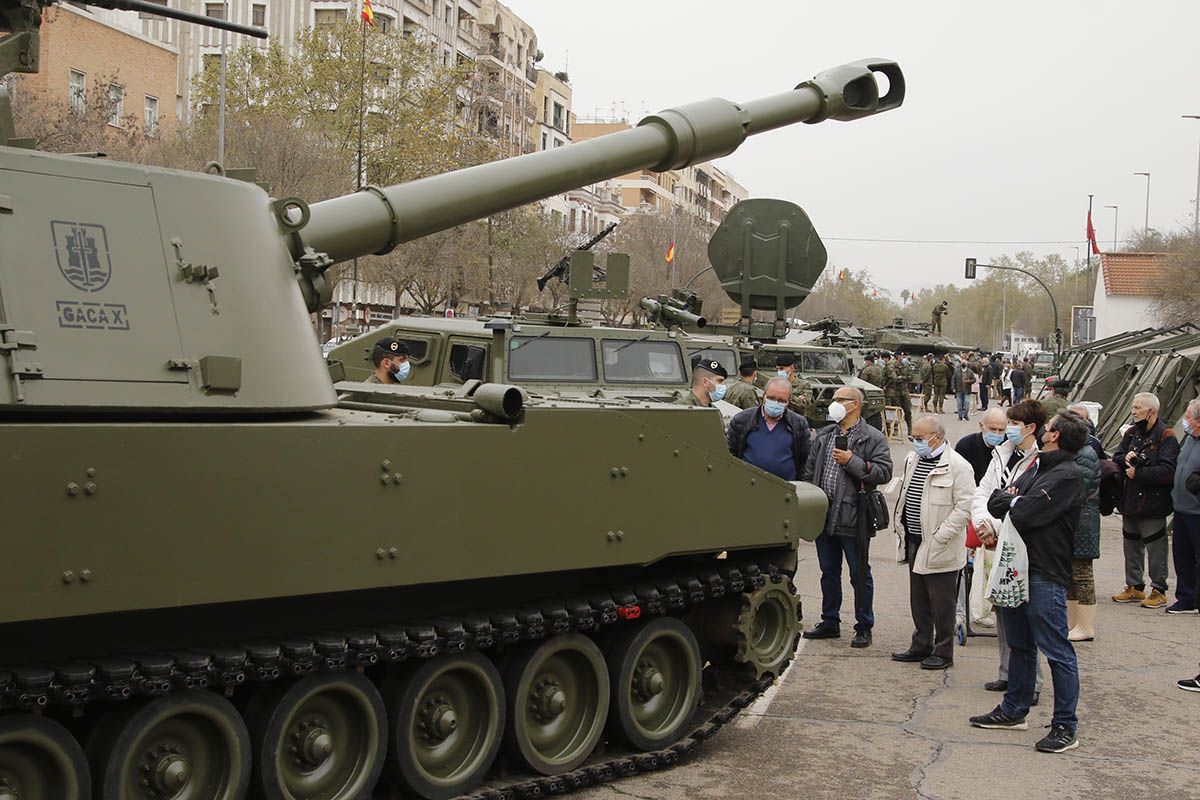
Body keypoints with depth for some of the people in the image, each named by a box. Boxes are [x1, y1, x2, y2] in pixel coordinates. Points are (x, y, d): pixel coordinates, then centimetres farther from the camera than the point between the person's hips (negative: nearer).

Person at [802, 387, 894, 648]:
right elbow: (809, 472, 17)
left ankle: (864, 628, 13)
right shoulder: (823, 435, 14)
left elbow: (884, 473, -15)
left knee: (859, 575, 3)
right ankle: (830, 622, 27)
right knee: (829, 572, 15)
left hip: (852, 518, -6)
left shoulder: (873, 438, -5)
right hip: (824, 515, 6)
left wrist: (852, 461, -19)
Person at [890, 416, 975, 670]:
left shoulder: (957, 466, -14)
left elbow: (965, 506, -18)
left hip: (940, 549, -8)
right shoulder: (912, 460, 11)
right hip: (915, 542, 8)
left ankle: (943, 652, 13)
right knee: (918, 600, 17)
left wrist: (939, 537, -20)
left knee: (942, 603, 2)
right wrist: (905, 528, 12)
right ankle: (921, 646, 29)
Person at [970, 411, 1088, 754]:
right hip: (1016, 568, 9)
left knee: (1057, 651, -3)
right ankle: (1014, 711, 31)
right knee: (1020, 645, 19)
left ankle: (1066, 727, 4)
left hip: (1046, 575, -9)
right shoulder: (1035, 468, 15)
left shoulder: (1067, 475, -14)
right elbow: (995, 501, 13)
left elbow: (1026, 514, -21)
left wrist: (1008, 500, -2)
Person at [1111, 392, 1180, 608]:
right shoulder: (1132, 433, 11)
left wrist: (1138, 473, -17)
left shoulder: (1166, 437, -12)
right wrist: (1125, 458, -10)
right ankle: (1134, 587, 27)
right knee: (1132, 546, 15)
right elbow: (1116, 459, 12)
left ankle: (1159, 591, 11)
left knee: (1155, 549, -1)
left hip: (1152, 503, -7)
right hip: (1130, 501, 7)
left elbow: (1167, 471, -20)